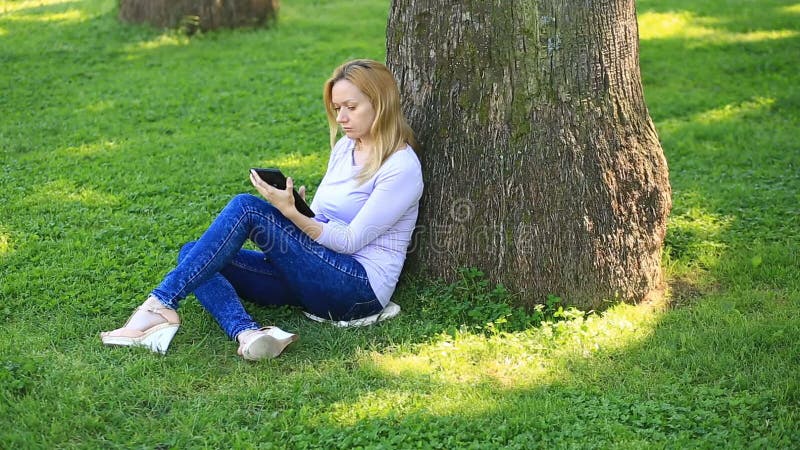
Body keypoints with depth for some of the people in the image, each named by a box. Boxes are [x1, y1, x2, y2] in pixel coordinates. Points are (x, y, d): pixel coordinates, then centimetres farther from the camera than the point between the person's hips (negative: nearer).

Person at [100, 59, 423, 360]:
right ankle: (247, 333, -37)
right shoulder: (344, 146, 15)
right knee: (191, 254, -9)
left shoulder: (402, 167, -10)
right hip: (318, 276, 9)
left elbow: (351, 241, -14)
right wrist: (293, 209, -3)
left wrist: (291, 214, -23)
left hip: (360, 288, -8)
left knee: (246, 207, -24)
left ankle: (162, 304, -26)